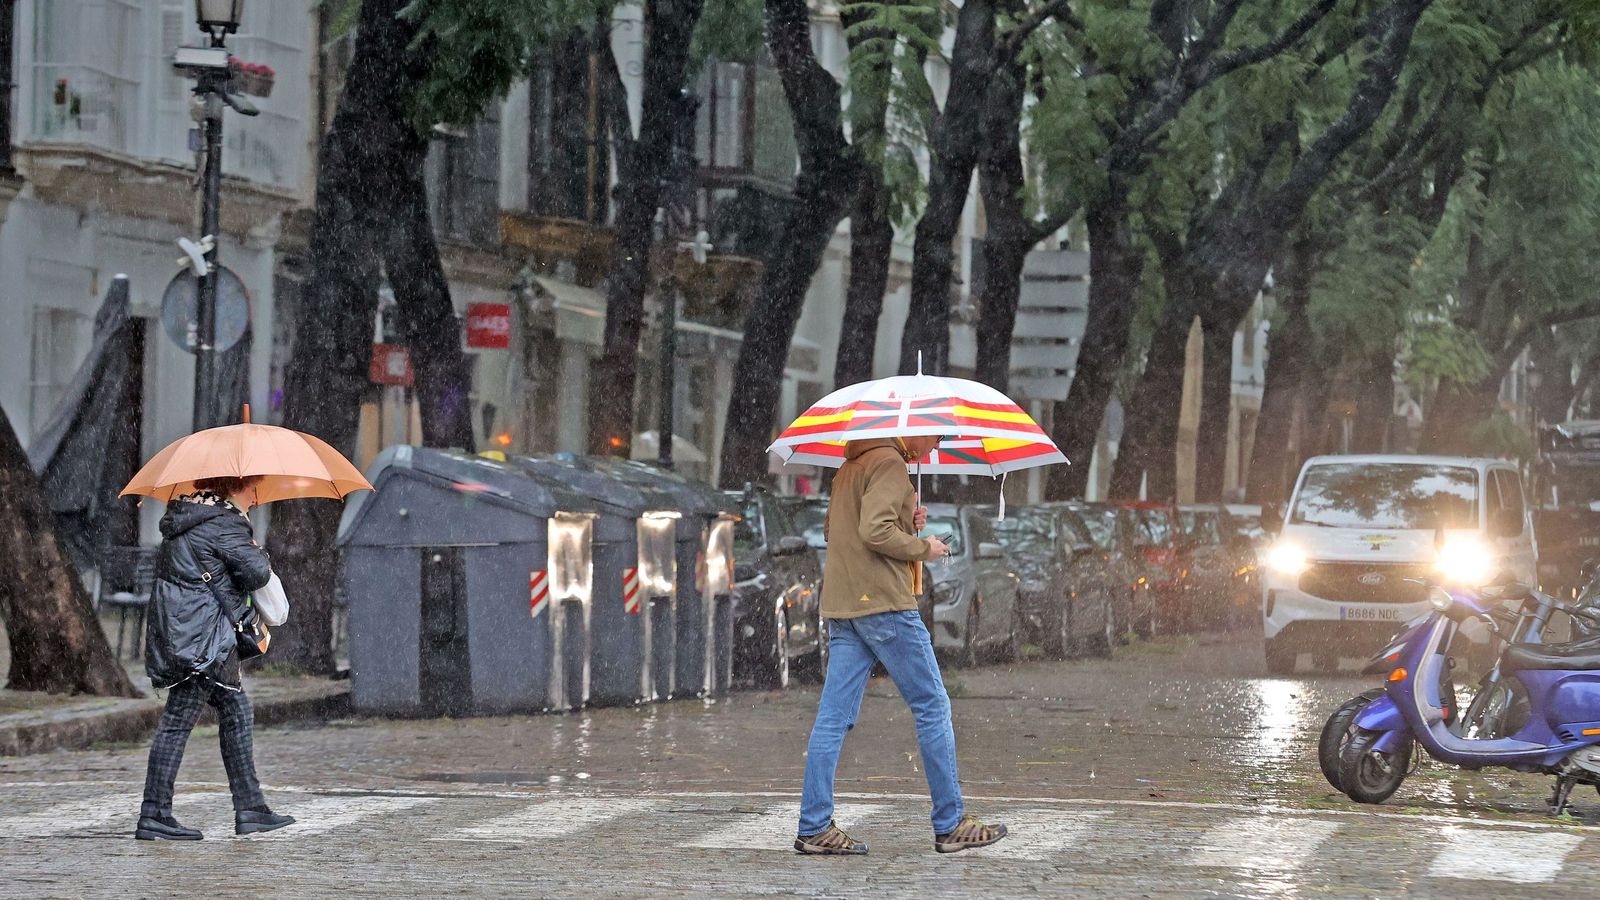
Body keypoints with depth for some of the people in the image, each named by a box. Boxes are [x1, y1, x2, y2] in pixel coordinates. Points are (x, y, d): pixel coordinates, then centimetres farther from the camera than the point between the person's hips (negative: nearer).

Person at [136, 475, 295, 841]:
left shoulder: (185, 518, 17)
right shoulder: (223, 523, -12)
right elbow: (257, 573, -15)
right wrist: (258, 553, 7)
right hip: (198, 636, -10)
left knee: (236, 711, 13)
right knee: (178, 722, -7)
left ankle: (250, 808, 14)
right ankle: (154, 816, -6)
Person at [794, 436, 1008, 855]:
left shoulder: (849, 468, 20)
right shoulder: (889, 463, -10)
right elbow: (875, 531, -21)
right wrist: (923, 547, -6)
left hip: (841, 606, 9)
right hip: (883, 603, -9)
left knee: (834, 717, 4)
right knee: (933, 707, 0)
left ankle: (815, 828, 0)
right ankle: (950, 824, 4)